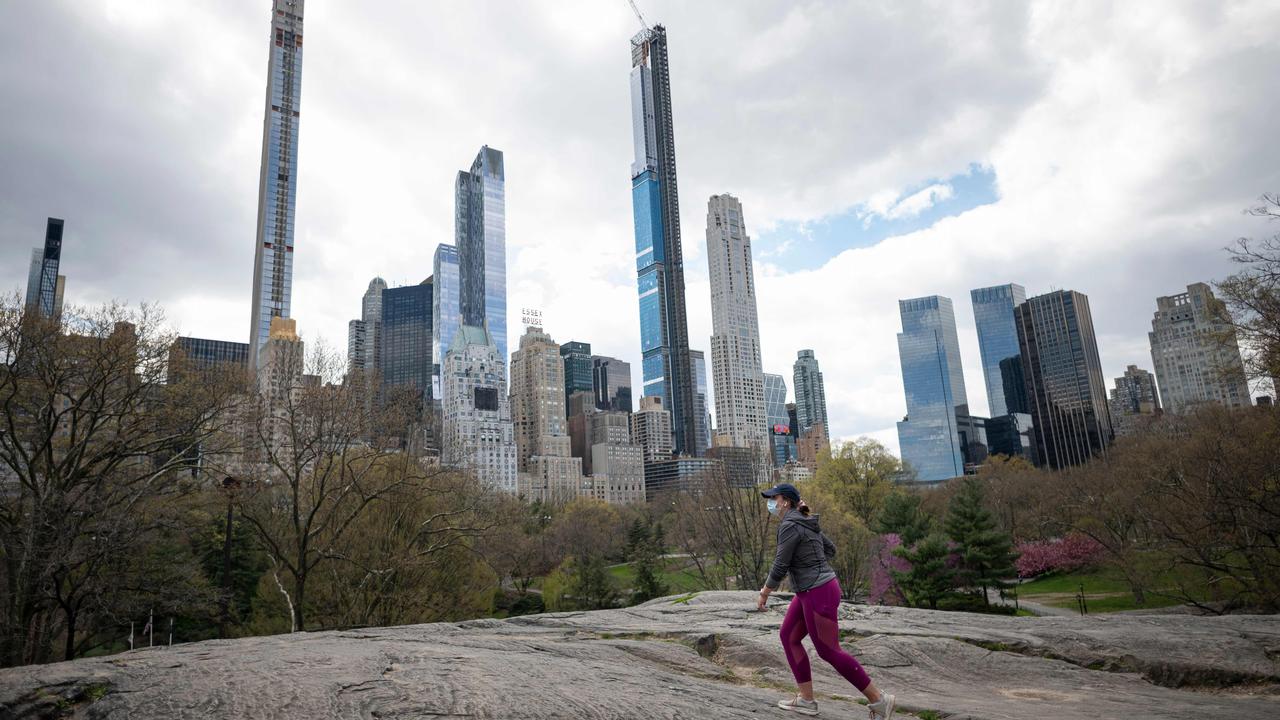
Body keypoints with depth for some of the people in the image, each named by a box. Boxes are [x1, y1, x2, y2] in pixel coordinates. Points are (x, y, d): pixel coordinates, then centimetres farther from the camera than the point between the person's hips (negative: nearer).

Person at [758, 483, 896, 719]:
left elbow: (780, 567, -18)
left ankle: (878, 699, 10)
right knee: (789, 637, 14)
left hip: (818, 594, -10)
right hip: (815, 590, 10)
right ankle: (806, 699, 18)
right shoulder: (805, 522, 11)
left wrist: (764, 593, -6)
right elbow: (830, 550, 22)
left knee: (829, 651, 1)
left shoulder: (789, 525, -19)